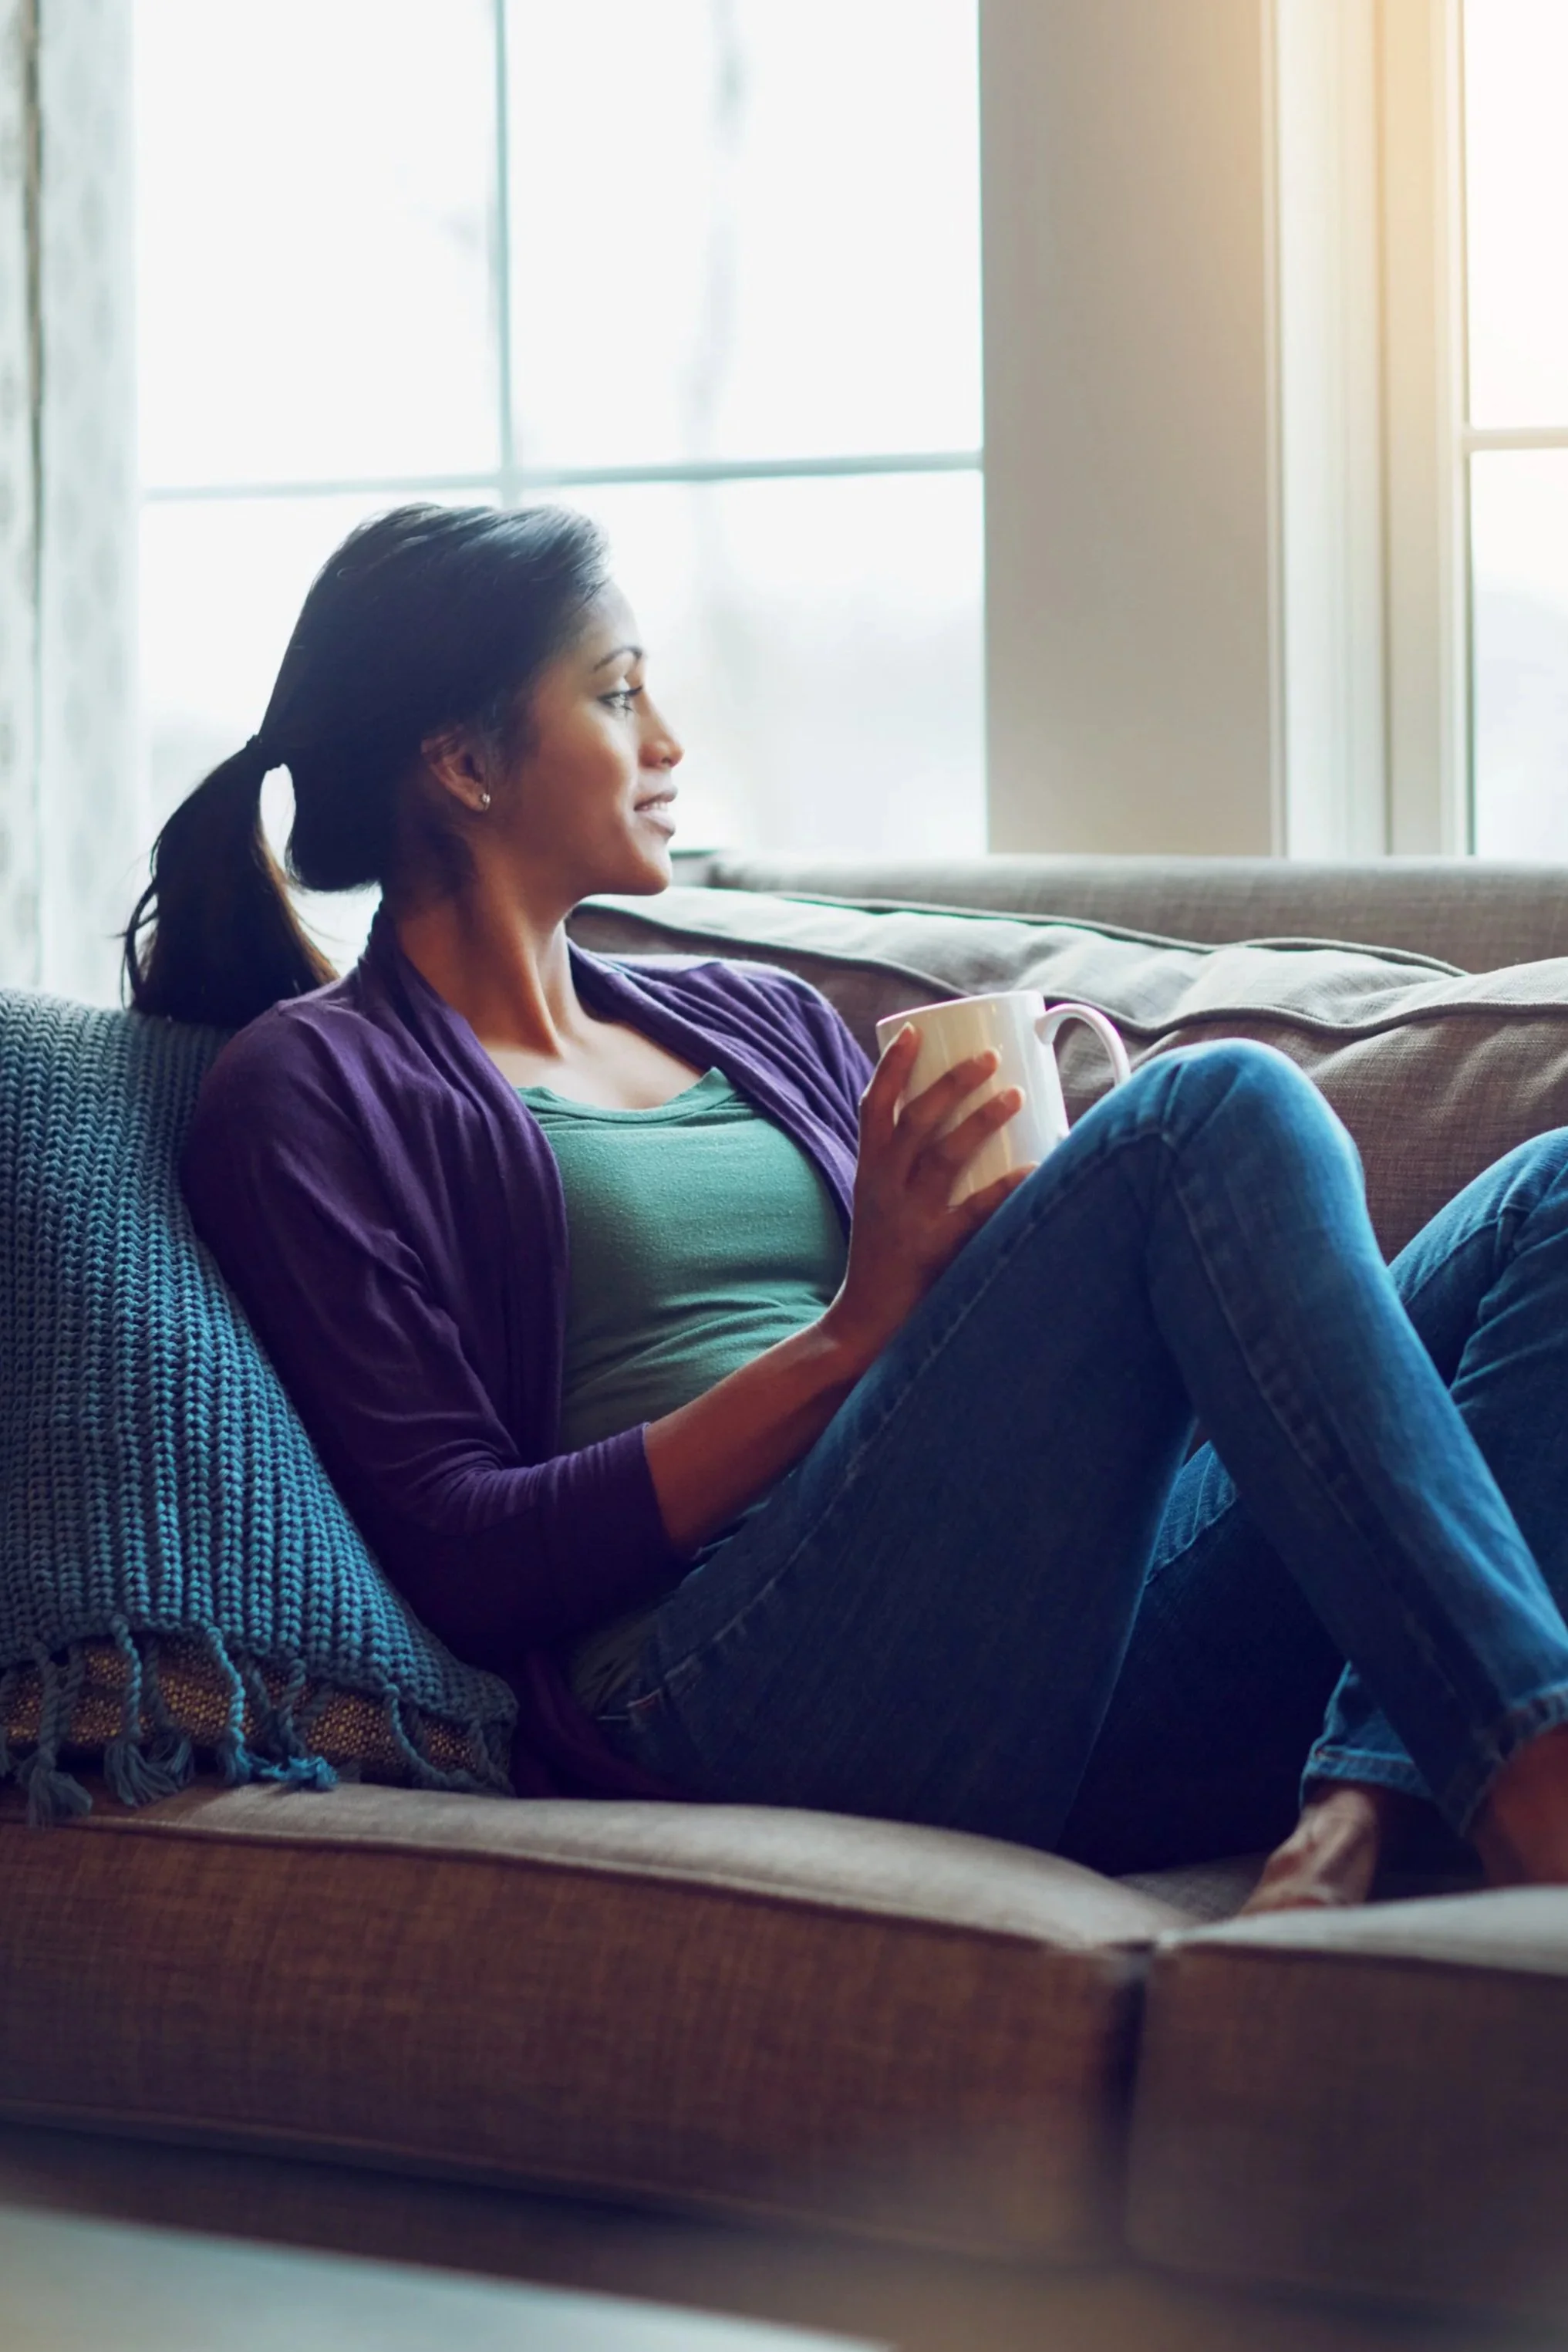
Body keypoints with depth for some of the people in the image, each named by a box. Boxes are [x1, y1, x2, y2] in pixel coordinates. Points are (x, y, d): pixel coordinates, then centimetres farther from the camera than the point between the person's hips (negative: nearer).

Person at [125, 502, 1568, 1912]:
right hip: (745, 1688, -7)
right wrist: (853, 1334, -10)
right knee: (1224, 1107, -23)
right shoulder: (313, 1091, 9)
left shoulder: (760, 1021, 29)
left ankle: (1357, 1813, -34)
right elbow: (461, 1561, -3)